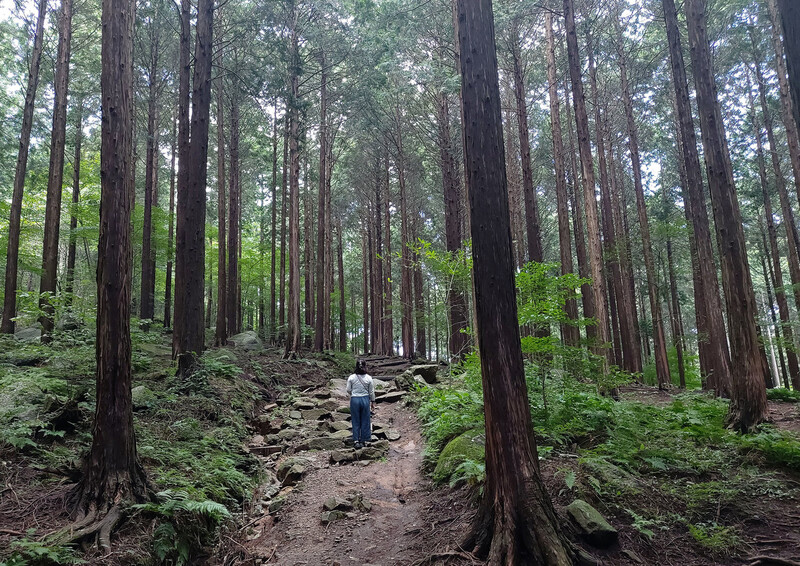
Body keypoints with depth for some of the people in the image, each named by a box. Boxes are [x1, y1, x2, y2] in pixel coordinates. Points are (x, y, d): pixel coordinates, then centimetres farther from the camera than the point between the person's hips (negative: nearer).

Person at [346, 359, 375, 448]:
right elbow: (371, 392, 1)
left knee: (356, 421, 9)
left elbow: (348, 390, 0)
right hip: (365, 399, 0)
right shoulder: (369, 378, -6)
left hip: (354, 400, 0)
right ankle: (363, 440, 17)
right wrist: (373, 402, 13)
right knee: (365, 421, 11)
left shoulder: (351, 377, -7)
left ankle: (356, 441, 9)